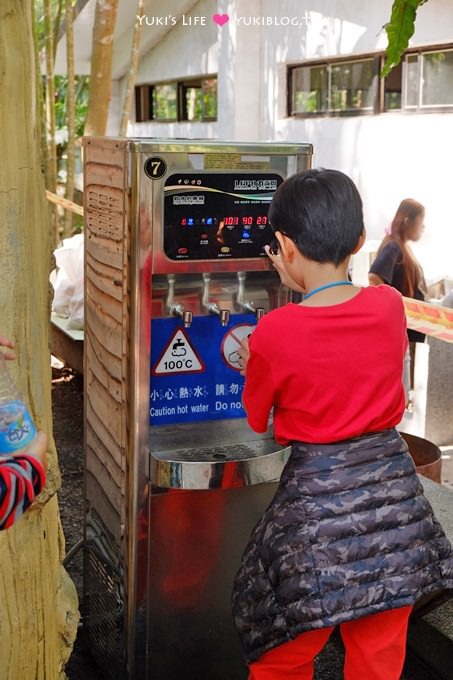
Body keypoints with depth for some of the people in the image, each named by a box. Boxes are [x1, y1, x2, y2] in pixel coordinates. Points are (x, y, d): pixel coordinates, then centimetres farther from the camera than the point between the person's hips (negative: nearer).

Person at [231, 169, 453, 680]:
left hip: (316, 499, -4)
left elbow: (257, 421, 2)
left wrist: (251, 367, 21)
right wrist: (303, 288, 16)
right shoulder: (391, 306, -5)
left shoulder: (274, 333, -15)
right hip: (394, 490, 4)